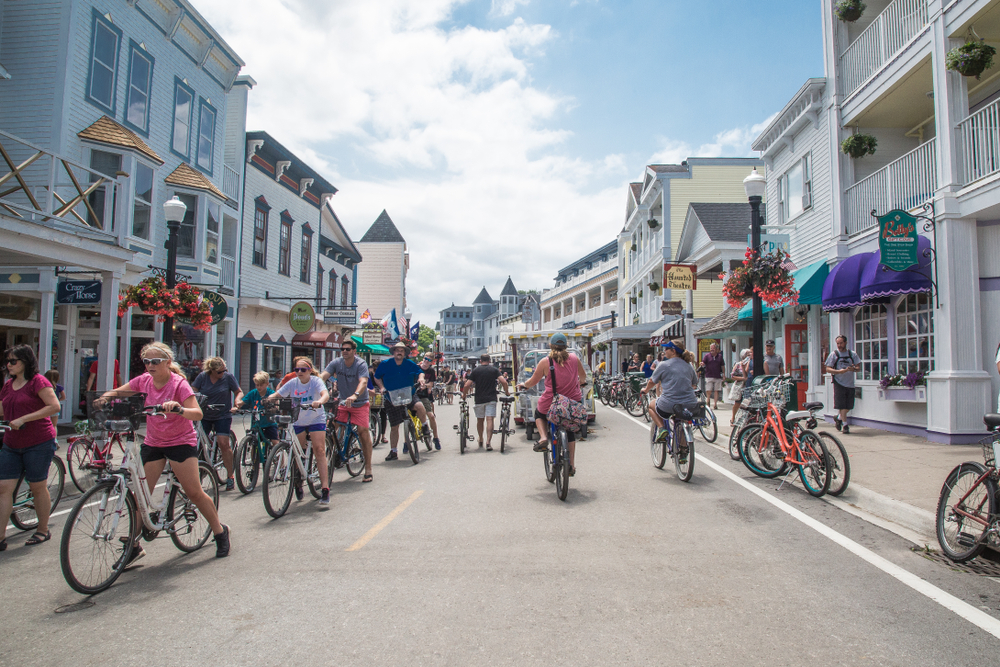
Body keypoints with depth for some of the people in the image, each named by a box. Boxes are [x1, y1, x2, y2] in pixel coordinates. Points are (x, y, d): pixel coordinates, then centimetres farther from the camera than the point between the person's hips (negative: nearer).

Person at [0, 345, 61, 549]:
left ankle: (43, 531, 20)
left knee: (38, 487, 5)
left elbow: (54, 406, -19)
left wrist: (23, 419, -21)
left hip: (38, 443, -6)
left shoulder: (38, 381, -10)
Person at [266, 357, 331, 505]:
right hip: (298, 422, 4)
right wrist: (268, 399, -27)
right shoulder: (293, 383, -2)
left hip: (316, 420, -4)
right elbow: (277, 394, -5)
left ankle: (325, 489, -17)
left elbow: (325, 394, -30)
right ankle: (298, 483, 30)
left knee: (319, 450, -15)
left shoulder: (316, 381, -13)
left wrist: (319, 401, -52)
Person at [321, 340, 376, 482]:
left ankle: (368, 469, -4)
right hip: (342, 402, 4)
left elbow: (363, 382, -34)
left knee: (363, 431, -12)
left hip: (360, 403, -4)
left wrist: (355, 395, -53)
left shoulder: (361, 364, -17)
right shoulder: (336, 362, -6)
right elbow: (323, 376, -18)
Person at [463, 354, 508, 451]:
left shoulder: (475, 370, 5)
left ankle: (480, 440, 31)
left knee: (480, 420, 16)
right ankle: (488, 442, -18)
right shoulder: (494, 369, 4)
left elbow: (466, 386, -3)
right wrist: (507, 392, 7)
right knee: (490, 420, -6)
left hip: (479, 399, 1)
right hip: (491, 399, -1)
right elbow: (504, 382, -8)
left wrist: (464, 394, 15)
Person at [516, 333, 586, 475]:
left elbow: (533, 381, 1)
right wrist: (581, 382, 41)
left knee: (539, 413, 31)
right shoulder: (574, 358, 0)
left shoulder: (545, 362, -8)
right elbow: (583, 376, 18)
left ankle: (543, 438, 7)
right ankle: (572, 465, 21)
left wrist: (523, 385, 23)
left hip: (551, 404, -2)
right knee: (570, 431, 24)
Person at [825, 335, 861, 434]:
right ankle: (845, 424, 2)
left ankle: (838, 417, 32)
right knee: (842, 405, -6)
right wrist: (839, 371, -20)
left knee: (849, 406, 8)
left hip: (850, 383, 3)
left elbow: (859, 367, 6)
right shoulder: (834, 354, 0)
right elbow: (827, 369, -4)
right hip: (839, 383, -3)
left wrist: (854, 368, -17)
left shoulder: (853, 354, 8)